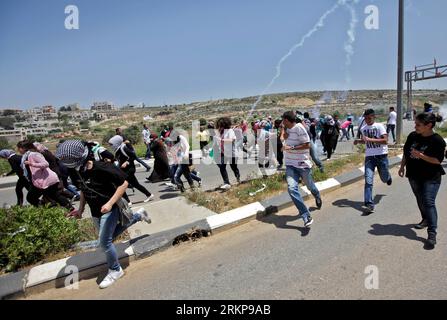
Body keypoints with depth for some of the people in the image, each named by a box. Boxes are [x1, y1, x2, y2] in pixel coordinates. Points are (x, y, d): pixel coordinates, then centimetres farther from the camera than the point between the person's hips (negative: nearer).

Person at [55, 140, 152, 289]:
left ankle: (115, 270, 22)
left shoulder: (102, 168, -29)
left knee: (104, 242, -5)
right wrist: (81, 208, 5)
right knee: (109, 236, 22)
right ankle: (138, 215, 40)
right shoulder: (76, 171, -8)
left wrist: (110, 203, -30)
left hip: (109, 209, -8)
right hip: (95, 212, 8)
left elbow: (124, 183, -23)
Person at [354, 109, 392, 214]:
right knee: (368, 181, -10)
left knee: (384, 179, 15)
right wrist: (358, 141, 4)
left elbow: (385, 141, -17)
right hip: (369, 157, 3)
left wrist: (370, 139, -25)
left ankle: (388, 177, 54)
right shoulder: (363, 129, 8)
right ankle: (369, 204, -11)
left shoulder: (379, 126, -8)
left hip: (381, 155, -3)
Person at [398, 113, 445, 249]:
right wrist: (402, 166, 9)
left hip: (431, 178, -6)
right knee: (420, 200, 20)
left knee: (429, 203, -12)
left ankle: (432, 233, -11)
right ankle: (426, 220, 43)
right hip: (414, 175, 6)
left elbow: (438, 160, -18)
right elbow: (406, 152, 11)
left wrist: (420, 155, -27)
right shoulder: (413, 136, -1)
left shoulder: (437, 140, -16)